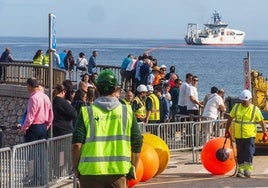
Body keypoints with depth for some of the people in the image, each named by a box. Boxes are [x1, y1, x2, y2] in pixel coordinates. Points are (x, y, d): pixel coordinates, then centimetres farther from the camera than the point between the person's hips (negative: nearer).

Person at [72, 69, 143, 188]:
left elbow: (76, 144, -7)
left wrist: (76, 168, 4)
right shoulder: (127, 111, 4)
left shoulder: (86, 112, -2)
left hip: (90, 170, -1)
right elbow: (137, 143, 4)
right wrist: (133, 167, 15)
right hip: (118, 170, 1)